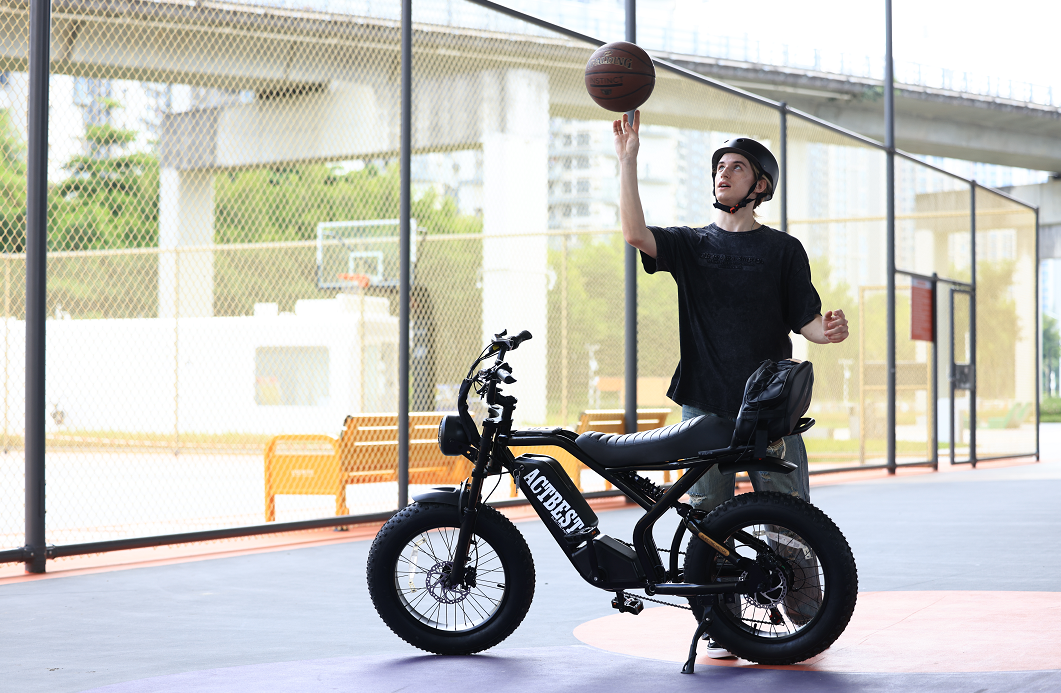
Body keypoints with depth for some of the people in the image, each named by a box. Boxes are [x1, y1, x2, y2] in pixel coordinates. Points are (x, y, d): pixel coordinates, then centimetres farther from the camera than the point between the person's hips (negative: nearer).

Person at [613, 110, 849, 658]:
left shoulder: (784, 250, 9)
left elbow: (806, 321, 5)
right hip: (705, 406, 1)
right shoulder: (691, 244, 11)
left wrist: (830, 330, -18)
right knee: (708, 520, 0)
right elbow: (635, 233, -7)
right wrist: (627, 158, -12)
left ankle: (808, 622, 14)